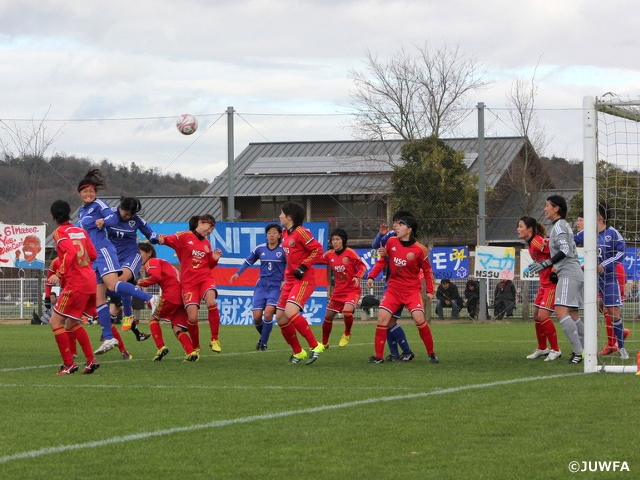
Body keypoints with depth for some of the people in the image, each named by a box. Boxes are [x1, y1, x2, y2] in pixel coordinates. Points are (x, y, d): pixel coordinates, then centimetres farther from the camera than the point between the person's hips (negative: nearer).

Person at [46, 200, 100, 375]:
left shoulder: (59, 232, -6)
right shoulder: (80, 231, 14)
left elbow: (71, 252, -21)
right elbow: (93, 255, 13)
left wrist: (59, 274, -21)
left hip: (75, 284, -8)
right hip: (90, 281, 8)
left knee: (55, 322, -2)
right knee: (72, 323, 20)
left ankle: (69, 364, -6)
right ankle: (91, 360, 17)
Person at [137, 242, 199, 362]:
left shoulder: (151, 262, 5)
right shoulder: (161, 262, 32)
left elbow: (156, 277, -13)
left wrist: (142, 282, 1)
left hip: (171, 294, -8)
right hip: (182, 297, 8)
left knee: (153, 319, 12)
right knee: (178, 329, 6)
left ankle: (161, 347, -2)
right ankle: (191, 352, -16)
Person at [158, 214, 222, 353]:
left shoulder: (206, 243, 16)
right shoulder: (184, 236, 0)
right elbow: (170, 240, -13)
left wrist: (215, 259, 5)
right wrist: (163, 239, -34)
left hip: (205, 278, 3)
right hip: (189, 282, -3)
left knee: (211, 302, -29)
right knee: (192, 317, -12)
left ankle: (215, 340, -15)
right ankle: (195, 348, 15)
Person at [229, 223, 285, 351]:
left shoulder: (283, 250, -6)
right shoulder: (260, 249, 3)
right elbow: (248, 261, 15)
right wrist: (238, 273, 6)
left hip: (276, 286, -3)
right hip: (262, 285, 3)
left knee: (268, 314, -19)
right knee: (257, 316, -5)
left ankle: (264, 342, -1)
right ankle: (263, 336, 26)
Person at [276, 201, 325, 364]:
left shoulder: (301, 232, -14)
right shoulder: (285, 234, 13)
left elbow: (318, 250, -16)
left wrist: (304, 267, -20)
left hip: (304, 280, -10)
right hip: (290, 280, 10)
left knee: (290, 312, -26)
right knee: (280, 317, 6)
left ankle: (315, 346, -17)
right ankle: (298, 352, 20)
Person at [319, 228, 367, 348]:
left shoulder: (350, 252, -13)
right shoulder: (329, 255, 0)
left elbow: (362, 266, -10)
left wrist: (357, 277, -26)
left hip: (353, 289, -5)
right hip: (338, 291, 5)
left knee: (347, 311, -28)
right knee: (328, 316, 9)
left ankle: (347, 334, 2)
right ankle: (324, 343, 30)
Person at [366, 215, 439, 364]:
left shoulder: (419, 249, -10)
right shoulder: (391, 242, -1)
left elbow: (427, 270, 0)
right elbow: (382, 260, 11)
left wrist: (430, 290, -3)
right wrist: (372, 276, 4)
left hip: (412, 289, -3)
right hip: (393, 288, 3)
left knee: (419, 318, -18)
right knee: (382, 317, -10)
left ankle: (431, 354, -1)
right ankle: (378, 356, -2)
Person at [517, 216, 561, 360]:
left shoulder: (538, 242, -20)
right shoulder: (530, 244, 10)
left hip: (552, 283, -10)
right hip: (544, 283, 10)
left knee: (543, 316, -13)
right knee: (537, 315, 13)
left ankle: (555, 350, -2)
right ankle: (542, 349, 27)